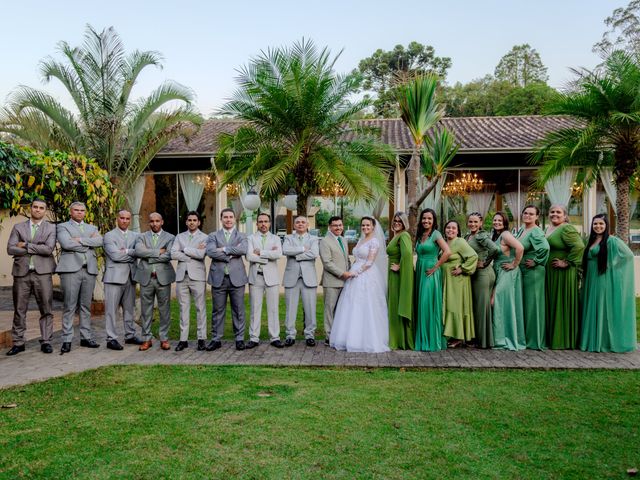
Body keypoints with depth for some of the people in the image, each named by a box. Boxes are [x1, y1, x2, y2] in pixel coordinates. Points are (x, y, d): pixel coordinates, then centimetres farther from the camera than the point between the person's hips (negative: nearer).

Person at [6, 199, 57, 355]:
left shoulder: (51, 228, 7)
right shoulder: (18, 227, 13)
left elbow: (48, 249, -8)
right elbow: (10, 249, 0)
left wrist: (26, 245, -6)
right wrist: (37, 250, -7)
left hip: (42, 272, -2)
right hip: (21, 272, 2)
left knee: (46, 309, -1)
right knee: (19, 310, 5)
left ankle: (46, 341, 7)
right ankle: (18, 343, 14)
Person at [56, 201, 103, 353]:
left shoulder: (92, 228, 21)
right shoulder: (62, 227, 9)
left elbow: (99, 241, 0)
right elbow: (66, 244, -11)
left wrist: (80, 240, -9)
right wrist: (88, 244, -3)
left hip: (89, 270, 4)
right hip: (71, 269, -4)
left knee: (86, 305, 7)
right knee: (69, 306, -4)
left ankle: (85, 337, 13)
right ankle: (67, 339, 1)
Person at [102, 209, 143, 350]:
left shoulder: (134, 236, 15)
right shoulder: (109, 235, 0)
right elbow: (115, 255, -13)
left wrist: (126, 251, -10)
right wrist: (131, 253, -4)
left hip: (130, 276, 5)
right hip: (114, 277, -5)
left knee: (129, 308, 12)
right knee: (111, 309, -3)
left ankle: (130, 335, 21)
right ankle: (111, 339, 3)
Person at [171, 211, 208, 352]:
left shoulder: (204, 237, 4)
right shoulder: (179, 237, 15)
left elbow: (201, 254, -13)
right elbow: (173, 254, -1)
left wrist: (185, 250, -3)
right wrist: (194, 253, -6)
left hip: (197, 276, -3)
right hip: (181, 276, 3)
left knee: (200, 308, -1)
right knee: (183, 308, 5)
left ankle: (202, 338, 5)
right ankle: (183, 339, 10)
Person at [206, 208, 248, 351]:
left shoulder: (241, 236, 10)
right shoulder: (213, 236, 11)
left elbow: (243, 249, -12)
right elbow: (210, 251, -9)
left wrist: (223, 249, -10)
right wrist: (231, 254, -12)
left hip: (236, 278, 0)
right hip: (218, 278, 0)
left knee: (238, 310, 4)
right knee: (218, 311, 6)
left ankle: (239, 338, 13)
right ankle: (216, 339, 15)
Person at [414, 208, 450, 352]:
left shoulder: (435, 234, -7)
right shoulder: (419, 235, 15)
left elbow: (447, 252, -19)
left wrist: (435, 267, -15)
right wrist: (418, 269, 8)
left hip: (430, 274, -7)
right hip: (420, 273, 7)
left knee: (429, 305, -6)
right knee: (421, 306, 8)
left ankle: (432, 341, 2)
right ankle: (423, 340, 15)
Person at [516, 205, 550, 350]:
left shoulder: (536, 232, -15)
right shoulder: (521, 229, 11)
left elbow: (545, 247, -33)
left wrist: (536, 261, -21)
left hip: (532, 272, -9)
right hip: (521, 271, 9)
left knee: (532, 303, -2)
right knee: (522, 304, 13)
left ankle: (535, 340, 8)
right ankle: (524, 337, 23)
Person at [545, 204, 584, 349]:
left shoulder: (567, 229, -11)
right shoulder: (548, 229, 15)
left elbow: (579, 246, -24)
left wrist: (567, 262, -19)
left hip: (563, 274, -9)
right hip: (549, 274, 9)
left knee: (562, 304, -2)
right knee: (551, 304, 11)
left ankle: (563, 340, 7)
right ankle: (552, 337, 20)